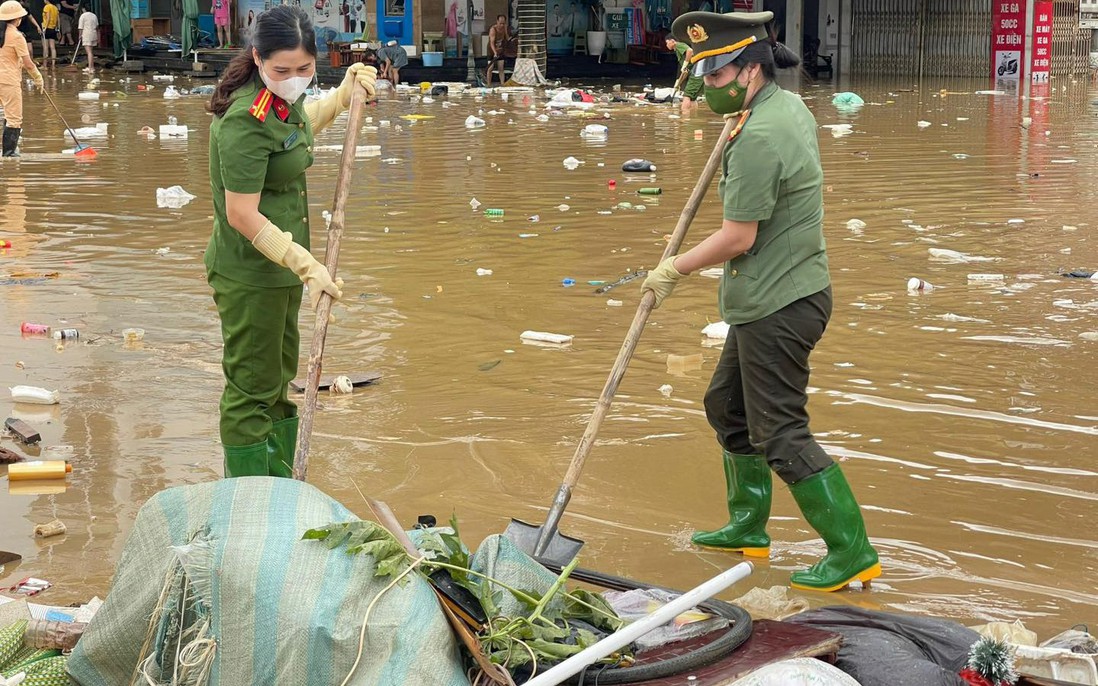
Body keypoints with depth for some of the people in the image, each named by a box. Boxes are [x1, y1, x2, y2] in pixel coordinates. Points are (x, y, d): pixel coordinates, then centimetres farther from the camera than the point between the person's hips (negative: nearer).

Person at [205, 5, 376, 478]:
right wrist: (306, 265, -26)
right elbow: (243, 216, -28)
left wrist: (343, 96, 22)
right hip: (248, 274, -10)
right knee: (252, 389, 2)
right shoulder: (246, 122, -27)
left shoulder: (284, 100, 1)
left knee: (279, 380, 21)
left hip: (279, 266, 10)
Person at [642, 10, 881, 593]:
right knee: (727, 405, 21)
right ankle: (748, 528, 32)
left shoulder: (759, 137, -24)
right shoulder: (791, 105, 8)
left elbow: (738, 238, -23)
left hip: (778, 308, -11)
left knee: (780, 434, -5)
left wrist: (674, 269, -9)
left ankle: (853, 552, 1)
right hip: (765, 302, 11)